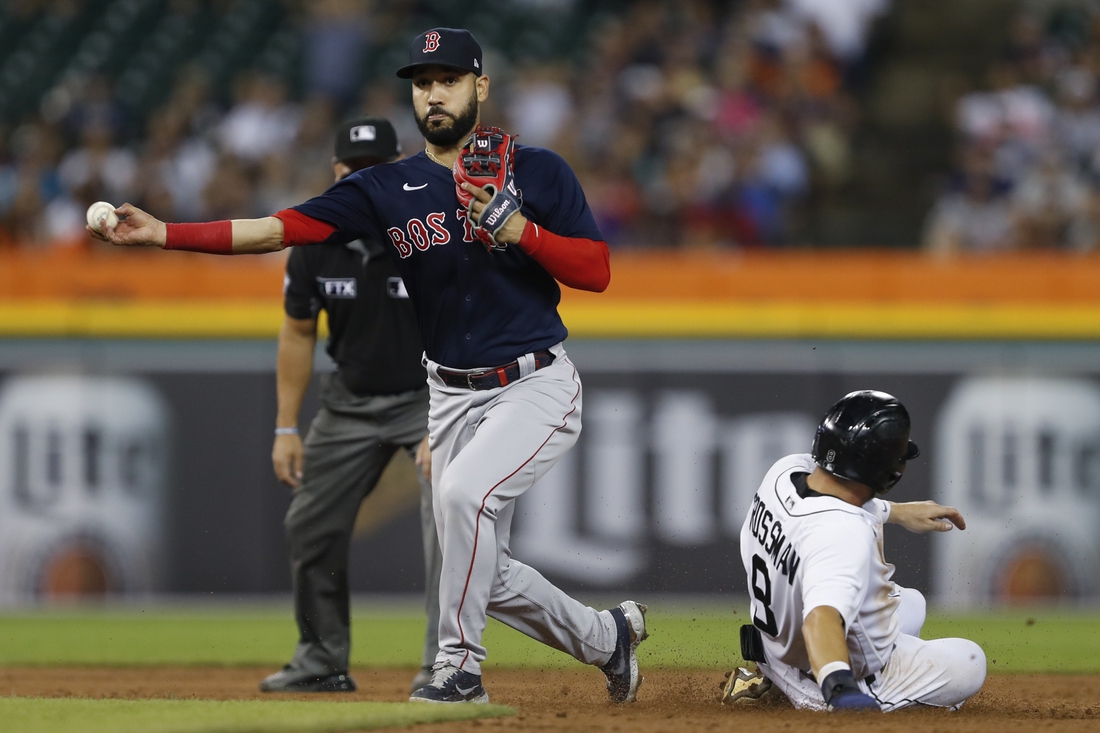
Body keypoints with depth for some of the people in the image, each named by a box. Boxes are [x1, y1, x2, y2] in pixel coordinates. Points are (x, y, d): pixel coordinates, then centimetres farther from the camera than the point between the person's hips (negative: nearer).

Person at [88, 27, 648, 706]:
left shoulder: (539, 172, -4)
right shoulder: (389, 188, 2)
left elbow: (598, 271, -8)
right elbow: (281, 228, -7)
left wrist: (517, 228, -23)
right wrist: (163, 233, -17)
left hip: (537, 386, -5)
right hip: (453, 396, 5)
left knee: (463, 491, -30)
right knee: (484, 573, 8)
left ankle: (460, 668, -16)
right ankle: (608, 636, 33)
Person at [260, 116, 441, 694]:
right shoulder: (315, 245, -10)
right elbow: (298, 334, 3)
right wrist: (286, 428, 1)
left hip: (430, 396, -5)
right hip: (351, 401, 5)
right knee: (310, 526, 8)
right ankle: (323, 663, 25)